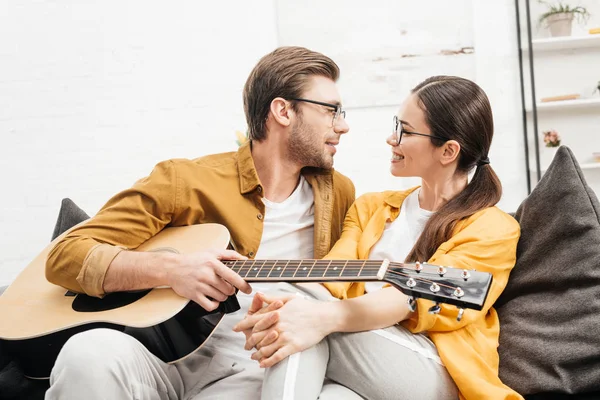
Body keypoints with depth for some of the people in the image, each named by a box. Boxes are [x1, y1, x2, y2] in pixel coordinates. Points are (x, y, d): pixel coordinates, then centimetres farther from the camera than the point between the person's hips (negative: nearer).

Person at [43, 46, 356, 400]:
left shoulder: (338, 194, 9)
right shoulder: (186, 181, -2)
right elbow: (65, 256, -6)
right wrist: (170, 268, -22)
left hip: (242, 372, 2)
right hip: (158, 355, -1)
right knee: (90, 353, -34)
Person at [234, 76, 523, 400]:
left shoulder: (493, 229, 0)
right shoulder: (371, 208, 19)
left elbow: (425, 297, -18)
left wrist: (325, 317, -36)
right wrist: (290, 305, -25)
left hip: (434, 372, -4)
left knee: (310, 325, -30)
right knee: (294, 325, -30)